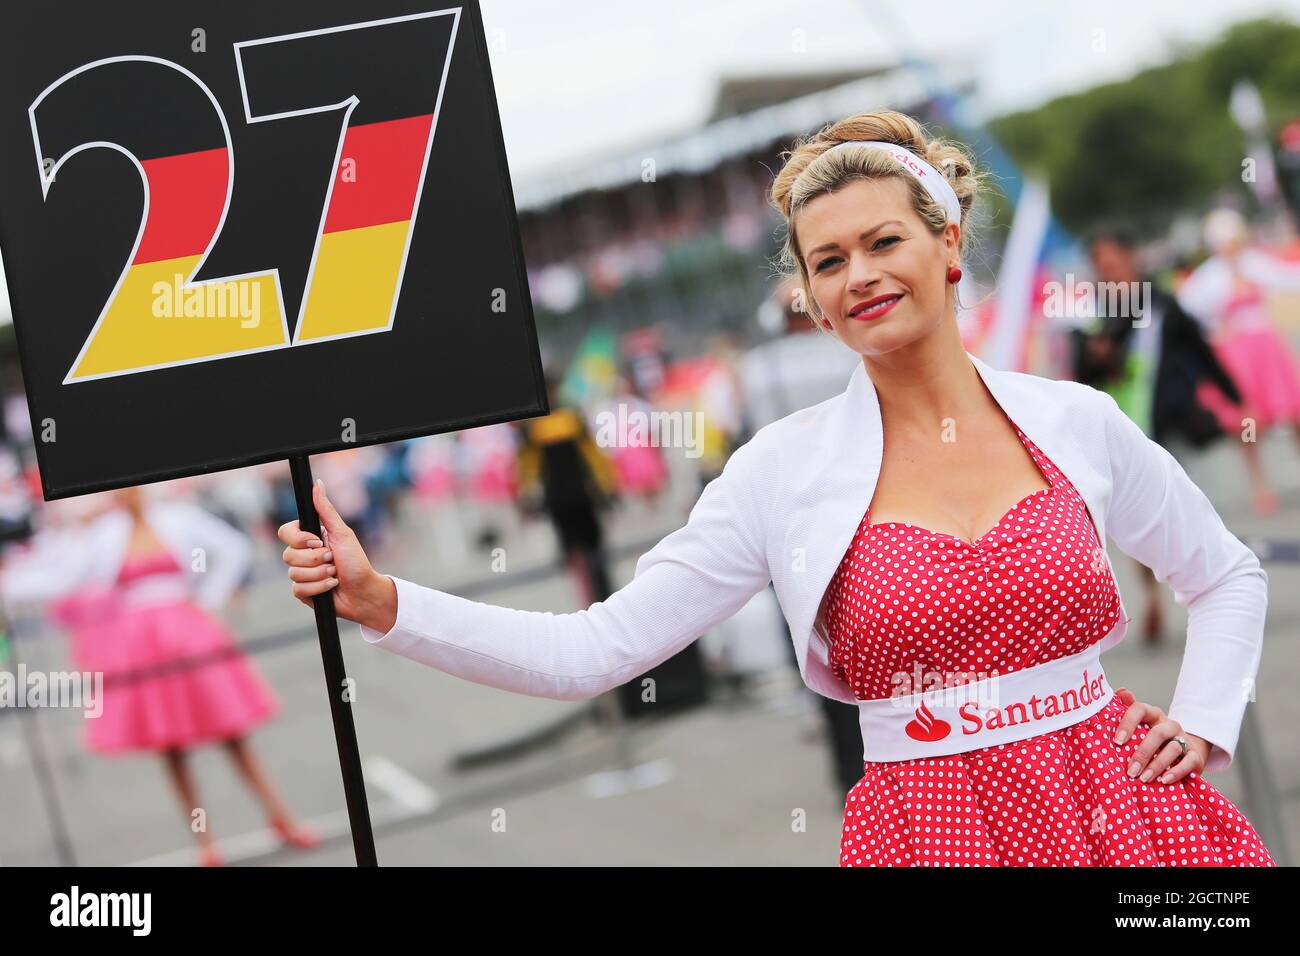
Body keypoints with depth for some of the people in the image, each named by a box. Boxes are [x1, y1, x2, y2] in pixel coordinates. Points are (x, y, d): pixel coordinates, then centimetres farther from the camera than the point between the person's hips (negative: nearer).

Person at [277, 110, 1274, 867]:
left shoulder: (1076, 422, 2)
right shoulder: (783, 473, -2)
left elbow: (1230, 576, 18)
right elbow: (594, 649, -6)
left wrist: (1204, 720, 3)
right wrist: (380, 603, -14)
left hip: (1122, 813, 2)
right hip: (927, 828, -1)